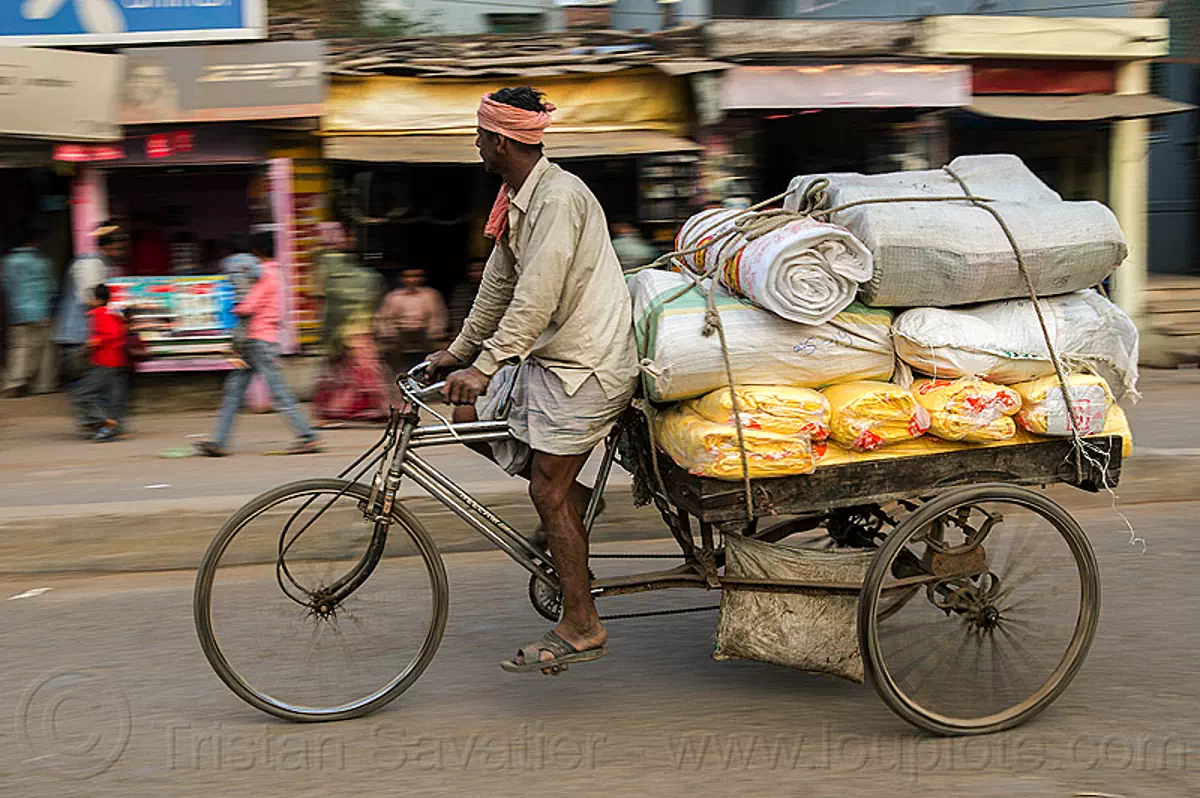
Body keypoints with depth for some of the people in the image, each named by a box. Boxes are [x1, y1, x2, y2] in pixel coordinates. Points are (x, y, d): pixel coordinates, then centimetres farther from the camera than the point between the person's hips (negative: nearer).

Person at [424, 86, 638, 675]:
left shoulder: (560, 197, -20)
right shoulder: (515, 200, 12)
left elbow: (537, 296, -28)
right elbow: (500, 284, 22)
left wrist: (484, 367, -31)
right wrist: (458, 352, 27)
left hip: (585, 362, -10)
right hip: (549, 358, 10)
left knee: (547, 492, -9)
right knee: (470, 414, 7)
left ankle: (582, 628, 0)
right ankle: (573, 499, 17)